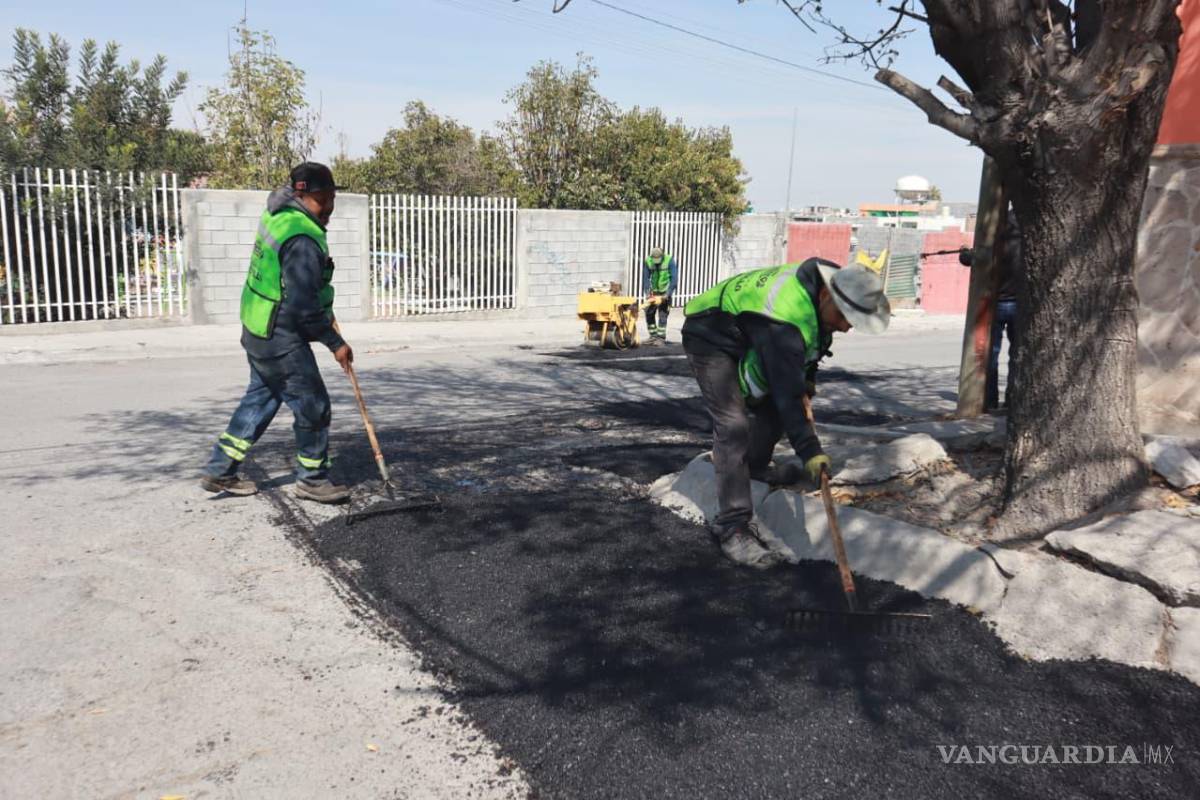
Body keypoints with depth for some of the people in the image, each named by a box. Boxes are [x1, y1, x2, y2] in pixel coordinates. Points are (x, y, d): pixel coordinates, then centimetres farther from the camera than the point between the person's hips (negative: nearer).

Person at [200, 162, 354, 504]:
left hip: (258, 331, 10)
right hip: (281, 339, -10)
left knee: (260, 399, 20)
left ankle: (220, 472, 28)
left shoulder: (278, 214, 4)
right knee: (313, 407, 2)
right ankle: (312, 479, 16)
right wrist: (335, 343, -17)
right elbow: (303, 307, -26)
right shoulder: (303, 241, -25)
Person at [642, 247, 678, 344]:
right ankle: (653, 335, 15)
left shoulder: (669, 260, -18)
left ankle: (661, 337, 2)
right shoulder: (648, 261, -10)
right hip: (654, 291, 4)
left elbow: (674, 278, -18)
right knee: (649, 313, 3)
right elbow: (645, 278, -6)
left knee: (662, 315, -5)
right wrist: (647, 292, -15)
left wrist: (668, 294, -21)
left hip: (665, 292, -4)